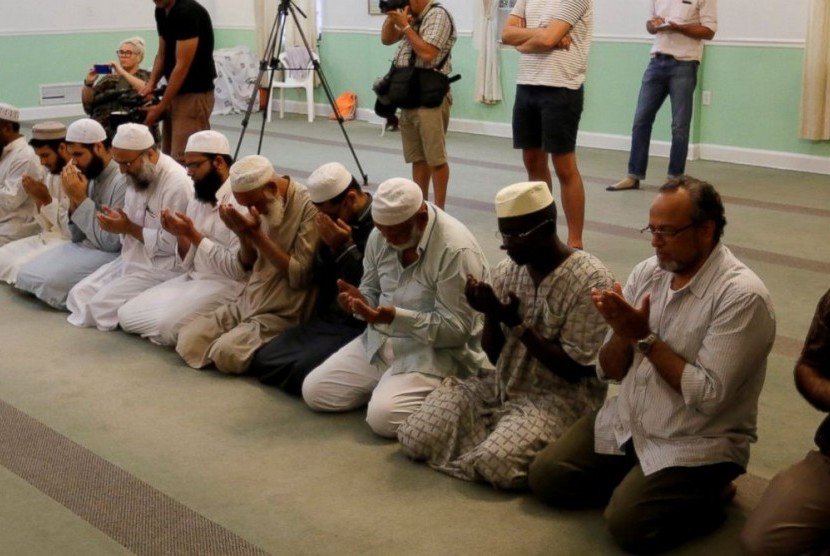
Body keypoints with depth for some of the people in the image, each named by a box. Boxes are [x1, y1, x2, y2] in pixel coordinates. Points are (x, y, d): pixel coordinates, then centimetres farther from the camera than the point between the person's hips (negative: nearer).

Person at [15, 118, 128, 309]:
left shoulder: (123, 181, -20)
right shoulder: (91, 177, 7)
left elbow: (111, 243, -21)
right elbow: (77, 237, 10)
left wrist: (81, 199, -18)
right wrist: (74, 200, -7)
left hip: (110, 256, -8)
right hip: (84, 248, 8)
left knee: (48, 280, -22)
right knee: (28, 273, -5)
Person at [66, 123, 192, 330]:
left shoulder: (176, 184, -23)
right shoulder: (137, 175, 6)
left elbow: (170, 244, -24)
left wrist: (129, 228, -19)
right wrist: (118, 222, -7)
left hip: (161, 267, -9)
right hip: (132, 258, 9)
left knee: (101, 305, -17)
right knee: (79, 294, -1)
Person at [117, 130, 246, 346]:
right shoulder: (197, 200, 11)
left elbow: (237, 269, -20)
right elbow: (187, 265, 12)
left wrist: (193, 235, -19)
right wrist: (181, 237, -8)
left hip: (226, 285, -9)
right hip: (192, 279, 9)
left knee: (168, 325, -30)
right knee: (127, 315, -1)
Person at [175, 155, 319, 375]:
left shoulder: (309, 206, -18)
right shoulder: (262, 203, 5)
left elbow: (299, 276, -20)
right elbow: (248, 264, 12)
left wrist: (257, 235, -22)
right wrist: (243, 235, -9)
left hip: (280, 315, -7)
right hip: (246, 303, 7)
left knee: (226, 353, -26)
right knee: (188, 340, -8)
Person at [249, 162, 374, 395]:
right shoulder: (337, 219, 9)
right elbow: (320, 280, 13)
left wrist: (345, 247, -20)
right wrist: (328, 245, -5)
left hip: (359, 327, -8)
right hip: (326, 317, 8)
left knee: (305, 371, -26)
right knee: (263, 360, -5)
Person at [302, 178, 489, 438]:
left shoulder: (457, 250, -24)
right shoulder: (380, 235, -1)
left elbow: (456, 329, -23)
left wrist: (395, 317, -33)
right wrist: (360, 301, -14)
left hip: (437, 351, -7)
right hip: (380, 340, 7)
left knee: (383, 416, -28)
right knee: (314, 391, -3)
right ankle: (386, 384, 16)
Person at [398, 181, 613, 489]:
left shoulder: (590, 280, -16)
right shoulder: (506, 270, 2)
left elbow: (575, 369, -17)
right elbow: (495, 356, 6)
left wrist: (517, 323, -20)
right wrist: (490, 314, -15)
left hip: (560, 396, -6)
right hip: (501, 385, 6)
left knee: (495, 463, -32)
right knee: (415, 438, -10)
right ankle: (497, 431, 9)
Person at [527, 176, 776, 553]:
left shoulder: (742, 296, -20)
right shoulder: (646, 272, 0)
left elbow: (708, 396, -24)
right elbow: (610, 372, 3)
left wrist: (644, 338, -22)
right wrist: (622, 331, -18)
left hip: (696, 445, -6)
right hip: (627, 423, 7)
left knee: (627, 524, -22)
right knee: (545, 477, -2)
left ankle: (706, 494, 4)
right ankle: (636, 479, 14)